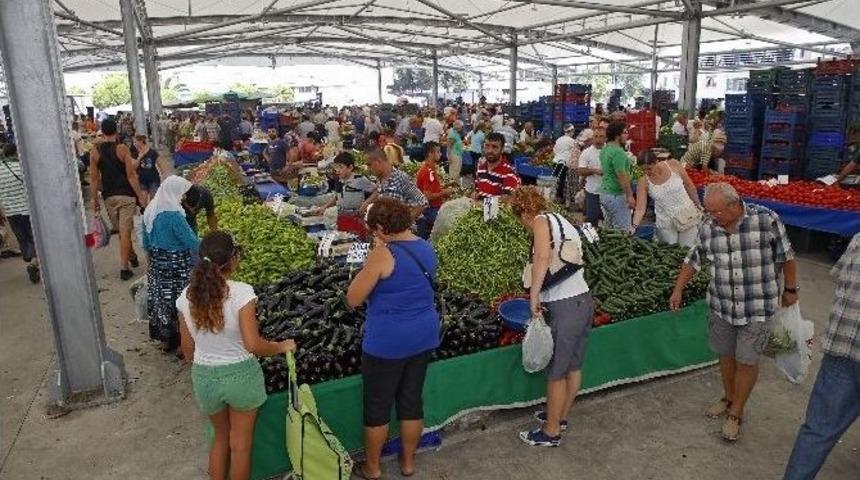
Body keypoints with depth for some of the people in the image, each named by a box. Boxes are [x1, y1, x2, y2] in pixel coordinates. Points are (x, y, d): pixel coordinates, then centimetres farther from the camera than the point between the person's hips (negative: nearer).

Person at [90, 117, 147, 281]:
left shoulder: (95, 152, 2)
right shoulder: (122, 149, -8)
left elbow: (94, 178, 2)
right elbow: (131, 175, -11)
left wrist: (95, 200, 10)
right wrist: (140, 195, -5)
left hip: (108, 197, 4)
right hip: (126, 195, -4)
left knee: (121, 231, 20)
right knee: (125, 232, -4)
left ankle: (132, 257, 36)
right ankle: (124, 268, -6)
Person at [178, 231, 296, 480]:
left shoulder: (186, 297, -7)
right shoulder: (241, 292, -22)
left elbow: (187, 348, 3)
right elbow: (253, 345, -24)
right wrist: (282, 346, -6)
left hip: (204, 376, 4)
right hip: (240, 374, -4)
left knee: (220, 437, 28)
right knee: (240, 443, 18)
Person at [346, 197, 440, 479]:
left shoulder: (384, 254, -20)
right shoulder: (426, 248, 3)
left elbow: (353, 299, -13)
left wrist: (372, 259, -7)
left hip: (387, 342, -7)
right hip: (424, 336, 7)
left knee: (377, 406, 12)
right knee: (412, 401, 20)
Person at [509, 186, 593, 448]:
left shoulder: (542, 220, -9)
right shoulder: (563, 222, 16)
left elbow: (543, 256, -29)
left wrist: (534, 296, -24)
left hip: (564, 308, -9)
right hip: (583, 300, 9)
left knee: (556, 372, 7)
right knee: (573, 366, 22)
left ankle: (551, 432, 22)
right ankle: (561, 416, 40)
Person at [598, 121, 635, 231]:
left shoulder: (605, 149, 10)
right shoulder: (618, 152, -20)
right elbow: (622, 176, -23)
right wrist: (629, 196, -20)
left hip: (604, 193, 10)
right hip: (617, 196, -10)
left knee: (610, 229, 16)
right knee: (623, 231, -3)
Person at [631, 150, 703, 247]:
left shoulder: (673, 165, -13)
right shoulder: (643, 182, -13)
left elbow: (689, 186, 1)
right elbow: (640, 209, -16)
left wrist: (698, 205, 9)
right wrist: (634, 226, -32)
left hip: (687, 215, 0)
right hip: (666, 223, 0)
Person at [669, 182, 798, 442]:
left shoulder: (767, 220, -16)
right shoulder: (707, 228, -7)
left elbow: (786, 256, -3)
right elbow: (693, 260, 8)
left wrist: (790, 289, 4)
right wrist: (678, 290, 8)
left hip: (757, 308, -3)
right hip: (721, 305, 4)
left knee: (746, 360, 3)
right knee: (726, 355, 17)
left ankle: (736, 413, 22)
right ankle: (729, 398, 41)